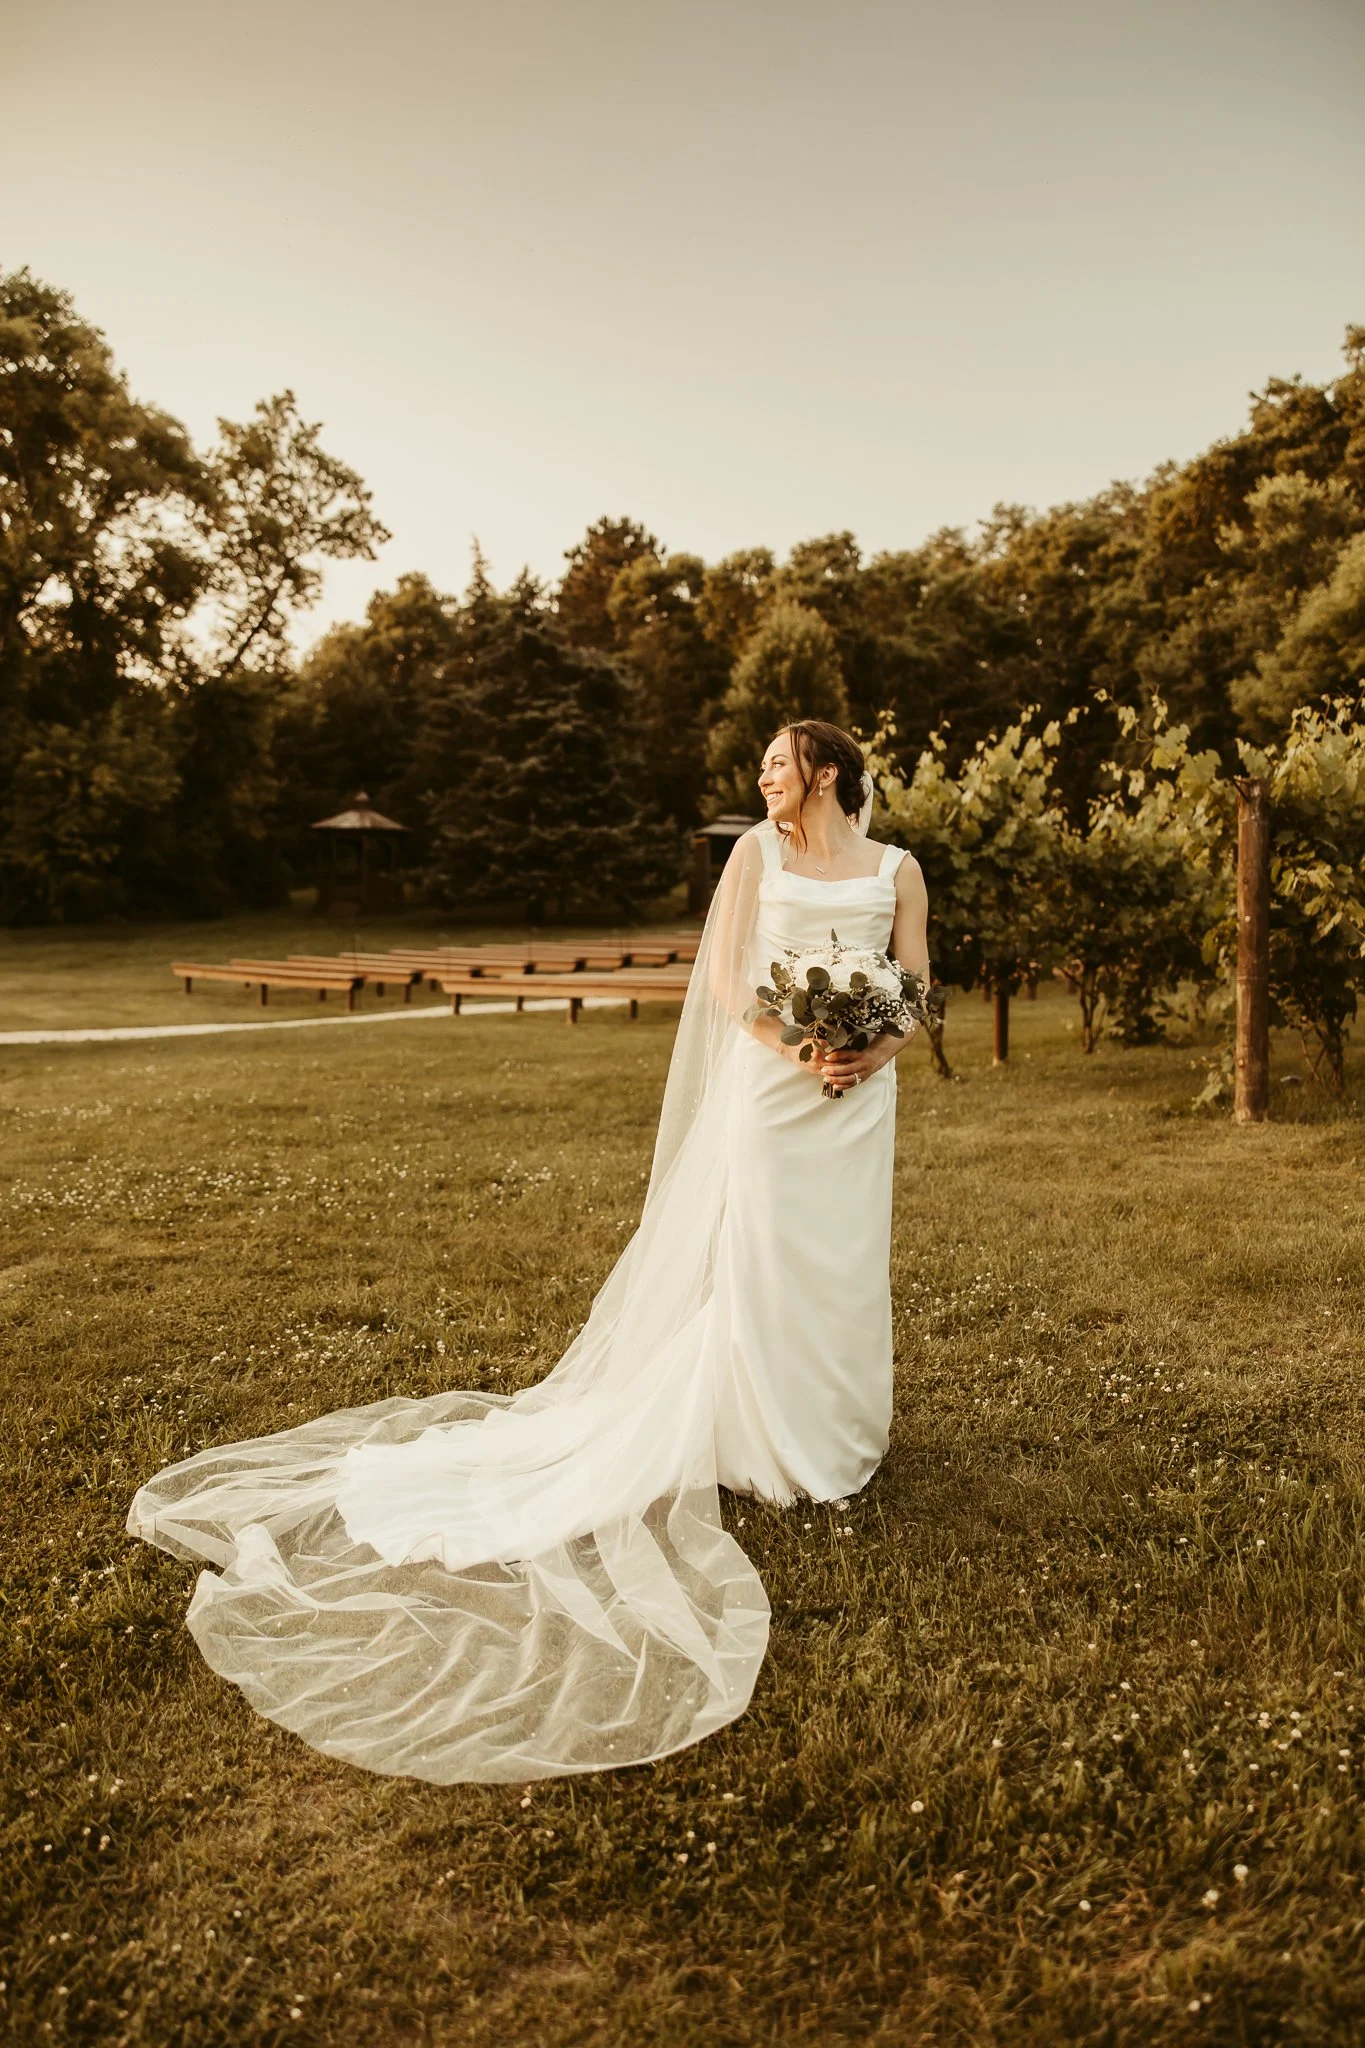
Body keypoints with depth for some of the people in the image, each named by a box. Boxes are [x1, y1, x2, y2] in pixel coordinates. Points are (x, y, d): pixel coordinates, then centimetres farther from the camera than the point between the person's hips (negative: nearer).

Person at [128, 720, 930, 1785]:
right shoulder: (757, 851, 4)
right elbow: (724, 976, -2)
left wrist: (870, 1054, -10)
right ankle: (771, 1444, 15)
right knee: (756, 1253, 0)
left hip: (859, 1095, 2)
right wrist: (793, 1045, -14)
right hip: (768, 1085, -2)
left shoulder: (897, 870, 9)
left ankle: (838, 1429, 25)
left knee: (846, 1259, 8)